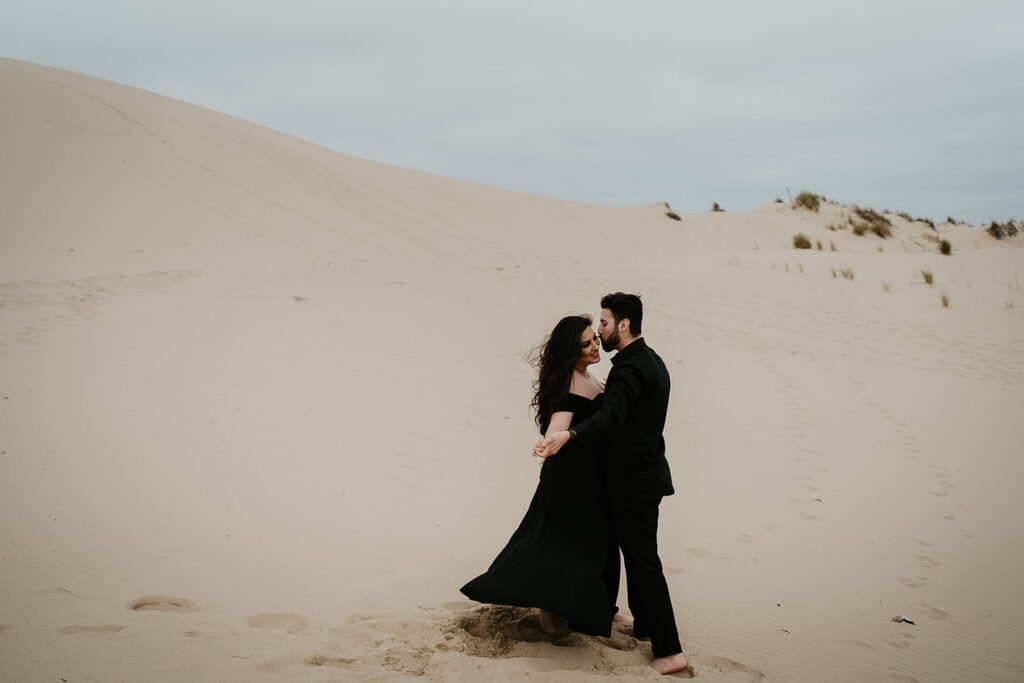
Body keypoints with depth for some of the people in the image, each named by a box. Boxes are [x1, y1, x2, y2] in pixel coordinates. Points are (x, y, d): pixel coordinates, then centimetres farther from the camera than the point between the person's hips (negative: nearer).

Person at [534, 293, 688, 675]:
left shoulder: (629, 367, -21)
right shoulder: (651, 360, 11)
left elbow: (610, 417, -39)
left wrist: (568, 435, -51)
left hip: (633, 481, -10)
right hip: (648, 474, 10)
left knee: (643, 560, -5)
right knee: (639, 553, 21)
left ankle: (670, 650, -1)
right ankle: (645, 625, 35)